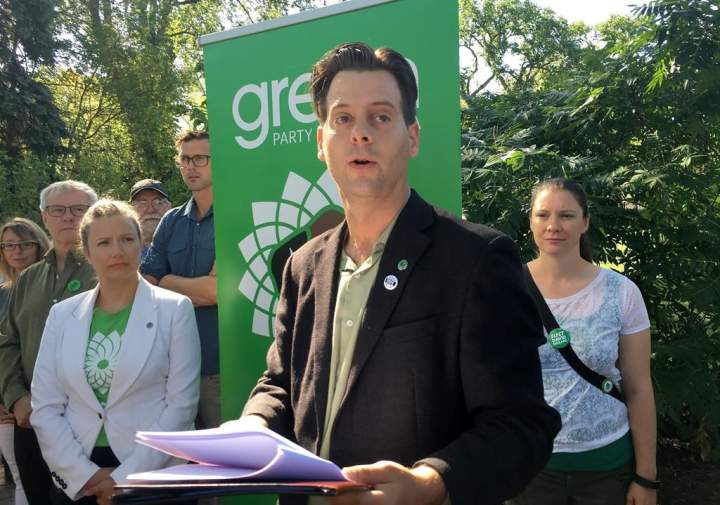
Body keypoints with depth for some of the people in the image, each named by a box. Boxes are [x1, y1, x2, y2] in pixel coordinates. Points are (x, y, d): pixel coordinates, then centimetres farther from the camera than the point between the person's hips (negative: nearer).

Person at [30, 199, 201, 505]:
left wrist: (126, 478, -12)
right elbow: (45, 408, 2)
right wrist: (87, 475, -8)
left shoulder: (175, 309, -5)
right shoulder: (62, 315, 5)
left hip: (156, 476, -2)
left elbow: (181, 404, -9)